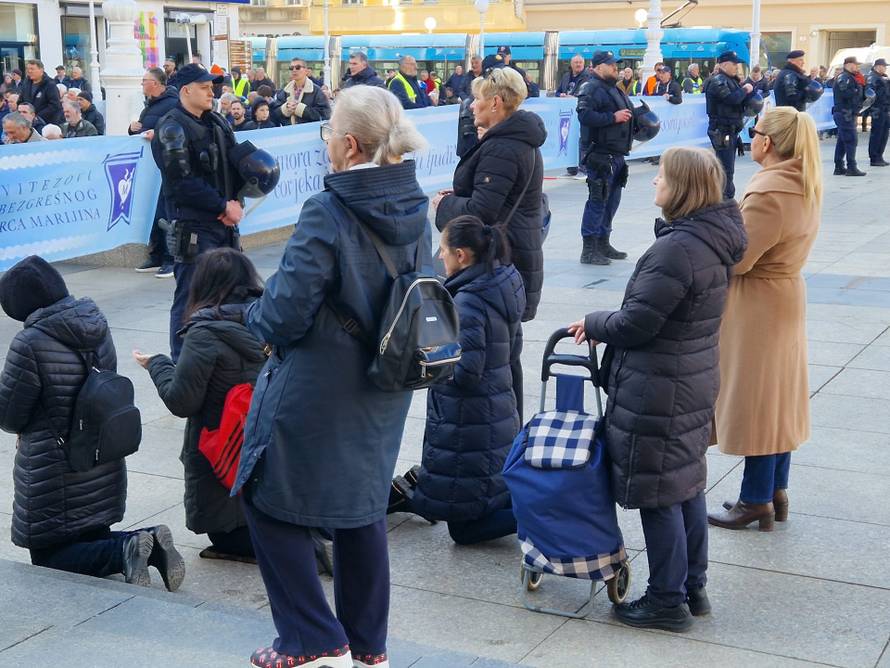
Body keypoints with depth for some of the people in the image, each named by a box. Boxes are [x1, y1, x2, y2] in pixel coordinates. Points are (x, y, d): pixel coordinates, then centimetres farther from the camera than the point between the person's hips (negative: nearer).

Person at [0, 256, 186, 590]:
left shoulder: (30, 343, -23)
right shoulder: (98, 326, 0)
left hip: (54, 477, -7)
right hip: (104, 466, 7)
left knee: (47, 560, 8)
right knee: (93, 540, 25)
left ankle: (125, 551, -16)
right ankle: (150, 545, -3)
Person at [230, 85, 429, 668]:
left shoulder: (327, 214, -23)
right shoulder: (415, 209, -1)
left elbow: (285, 312, -21)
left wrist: (257, 318, 0)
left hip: (315, 394, -7)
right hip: (382, 393, 7)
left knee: (270, 502, 12)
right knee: (363, 507, 18)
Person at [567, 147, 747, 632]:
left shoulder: (676, 249, -24)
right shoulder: (714, 241, 7)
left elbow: (636, 323, -22)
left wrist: (594, 324, -3)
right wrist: (606, 325, 11)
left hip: (658, 392, -10)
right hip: (695, 382, 10)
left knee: (658, 494, 2)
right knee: (688, 486, 18)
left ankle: (667, 601, 13)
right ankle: (693, 589, 30)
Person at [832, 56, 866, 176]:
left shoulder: (850, 77, 21)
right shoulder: (844, 78, -12)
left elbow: (859, 94, 20)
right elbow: (845, 93, -27)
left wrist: (861, 88, 2)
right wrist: (858, 90, -14)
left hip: (849, 114, 11)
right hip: (845, 113, -11)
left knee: (842, 141, 12)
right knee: (851, 140, -10)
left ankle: (839, 167, 16)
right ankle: (851, 168, -10)